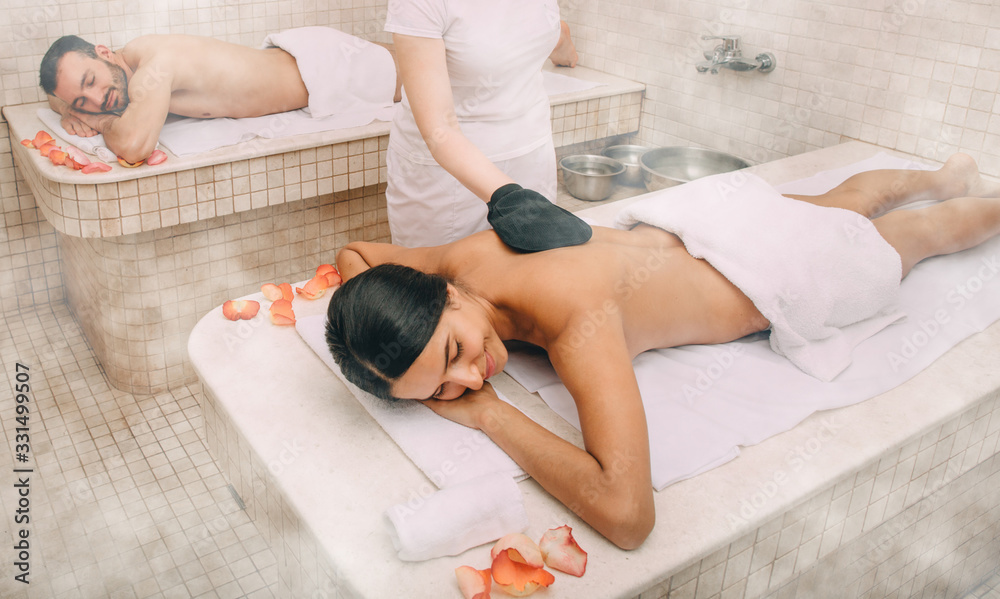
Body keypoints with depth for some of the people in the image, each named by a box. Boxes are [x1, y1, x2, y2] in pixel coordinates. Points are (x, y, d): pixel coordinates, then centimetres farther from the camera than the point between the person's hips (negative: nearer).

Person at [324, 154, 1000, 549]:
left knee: (914, 233, 28)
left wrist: (488, 412, -47)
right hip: (687, 227, 6)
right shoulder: (469, 255, -27)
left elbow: (627, 514, -56)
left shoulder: (575, 316, -49)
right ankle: (944, 176, 65)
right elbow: (357, 252, -5)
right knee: (844, 203, 36)